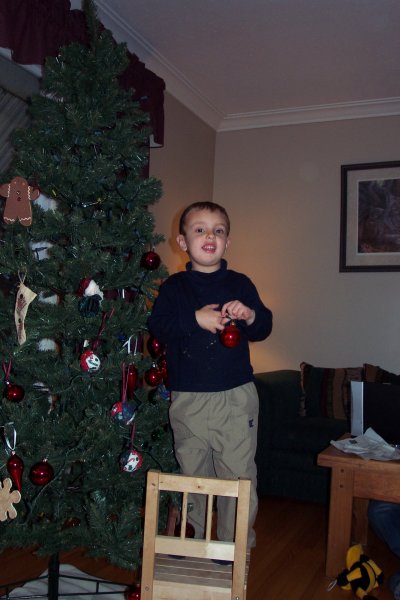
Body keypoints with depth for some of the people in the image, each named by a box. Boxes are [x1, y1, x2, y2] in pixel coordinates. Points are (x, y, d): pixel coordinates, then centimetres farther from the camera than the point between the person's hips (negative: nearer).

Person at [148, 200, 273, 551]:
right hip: (188, 399, 1)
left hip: (235, 395, 0)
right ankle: (196, 539, 32)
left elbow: (265, 327, 5)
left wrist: (249, 315, -16)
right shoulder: (174, 287, 5)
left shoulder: (239, 284, 5)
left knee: (238, 474, 3)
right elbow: (157, 327, -7)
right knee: (192, 473, 14)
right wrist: (195, 319, -19)